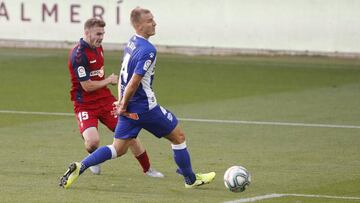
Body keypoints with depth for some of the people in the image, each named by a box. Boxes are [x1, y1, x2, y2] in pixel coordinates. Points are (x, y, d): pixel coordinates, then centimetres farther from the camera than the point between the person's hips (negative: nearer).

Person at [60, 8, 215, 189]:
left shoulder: (131, 43, 8)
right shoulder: (148, 50, -21)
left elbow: (123, 75, 14)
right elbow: (134, 82, -22)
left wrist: (121, 102, 14)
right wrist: (123, 105, -11)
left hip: (130, 107, 8)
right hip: (145, 107, -8)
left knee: (118, 149, 10)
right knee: (178, 137, 11)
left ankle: (79, 167, -4)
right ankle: (191, 179, 23)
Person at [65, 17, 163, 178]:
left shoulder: (97, 47, 7)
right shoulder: (78, 54, -21)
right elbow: (87, 86, -22)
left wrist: (110, 80, 9)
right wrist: (108, 80, -7)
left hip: (105, 99, 8)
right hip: (85, 103, -7)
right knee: (93, 141, -27)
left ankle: (147, 169, 21)